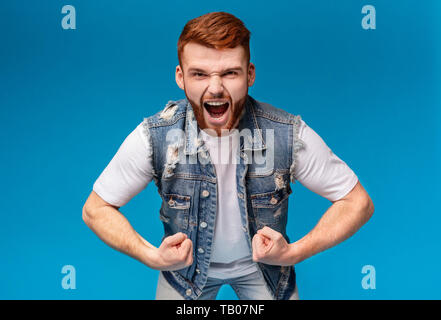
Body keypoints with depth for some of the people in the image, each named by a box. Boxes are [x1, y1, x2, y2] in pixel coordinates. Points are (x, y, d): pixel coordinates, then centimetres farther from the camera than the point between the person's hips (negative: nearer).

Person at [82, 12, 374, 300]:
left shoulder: (290, 135, -27)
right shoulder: (154, 136, -26)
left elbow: (358, 202, -17)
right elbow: (96, 209, -14)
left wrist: (294, 253, -30)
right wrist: (151, 256, -30)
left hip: (261, 261, 0)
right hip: (184, 264, 1)